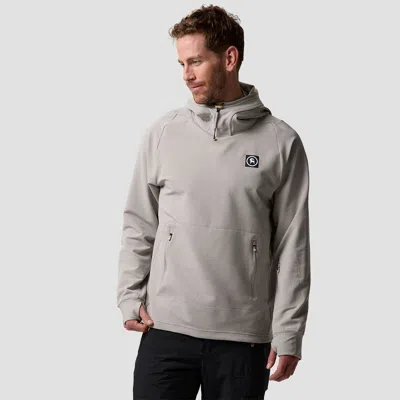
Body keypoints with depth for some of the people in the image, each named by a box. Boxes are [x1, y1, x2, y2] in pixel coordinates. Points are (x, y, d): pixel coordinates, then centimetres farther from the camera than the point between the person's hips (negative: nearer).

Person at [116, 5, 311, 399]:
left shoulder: (281, 142, -1)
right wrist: (130, 298, 2)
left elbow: (292, 247, 0)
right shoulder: (163, 133, 4)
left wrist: (288, 332, -3)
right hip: (166, 328, 1)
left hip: (244, 337, -1)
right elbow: (138, 225, 10)